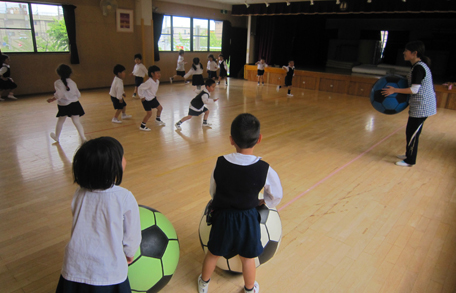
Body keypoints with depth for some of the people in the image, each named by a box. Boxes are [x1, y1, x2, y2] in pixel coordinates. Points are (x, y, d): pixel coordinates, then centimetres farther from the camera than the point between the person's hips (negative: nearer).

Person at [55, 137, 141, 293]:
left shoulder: (79, 194, -2)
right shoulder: (125, 198, -15)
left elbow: (80, 230, 12)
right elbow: (132, 235, -4)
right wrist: (129, 254, 17)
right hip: (108, 276, -4)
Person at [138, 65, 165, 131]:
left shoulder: (157, 81, -5)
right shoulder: (149, 82, -31)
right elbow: (140, 88, -28)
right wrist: (142, 97, -19)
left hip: (153, 98, 8)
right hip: (146, 100, -8)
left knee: (160, 108, 16)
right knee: (149, 113, -8)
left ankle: (157, 119, 42)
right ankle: (142, 126, 6)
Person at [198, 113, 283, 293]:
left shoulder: (219, 164, -17)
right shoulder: (265, 170, -21)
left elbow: (213, 192, -1)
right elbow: (275, 197, -4)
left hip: (222, 217, 1)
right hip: (248, 219, -1)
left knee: (213, 253, 23)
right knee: (247, 258, 21)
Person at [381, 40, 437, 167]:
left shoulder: (418, 68, -19)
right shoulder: (420, 66, 12)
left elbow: (414, 90, -22)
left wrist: (394, 90, -20)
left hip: (421, 107, -10)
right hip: (421, 106, 10)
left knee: (412, 133, -1)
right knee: (411, 132, 18)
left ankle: (410, 161, 10)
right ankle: (409, 155, 33)